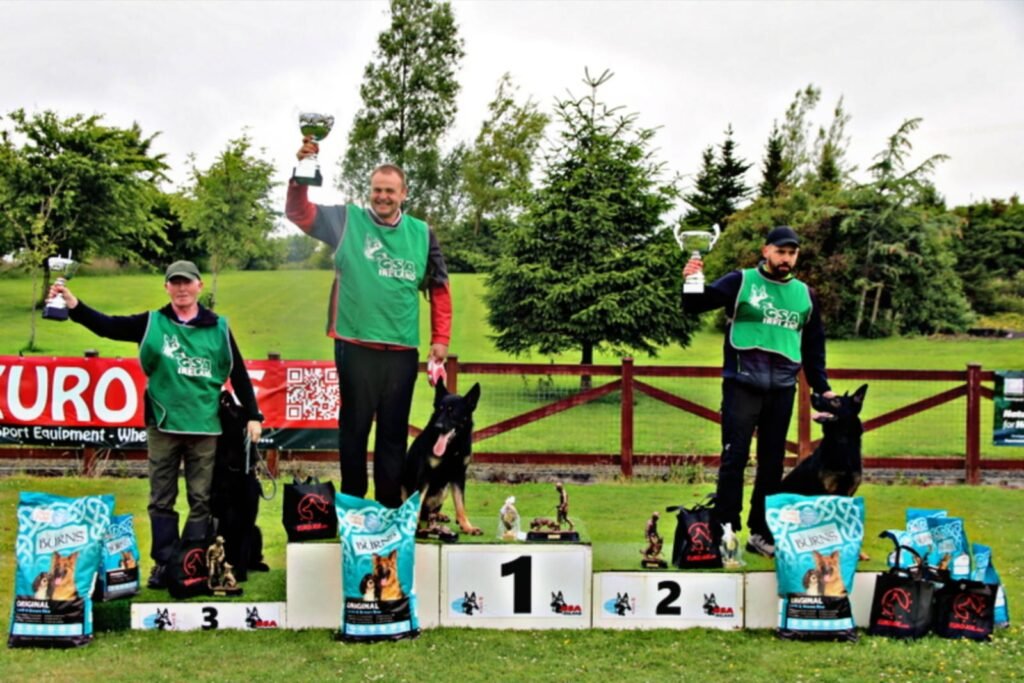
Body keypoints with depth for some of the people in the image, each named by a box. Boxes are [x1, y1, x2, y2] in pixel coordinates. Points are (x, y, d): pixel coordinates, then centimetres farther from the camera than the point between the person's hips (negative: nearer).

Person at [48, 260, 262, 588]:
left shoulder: (218, 328, 5)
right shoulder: (152, 323, 4)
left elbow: (238, 374, 8)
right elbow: (108, 326, -7)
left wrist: (253, 416, 5)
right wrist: (74, 305, -23)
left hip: (204, 427, 0)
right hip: (163, 425, 0)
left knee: (200, 500, 4)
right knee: (161, 499, 6)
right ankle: (164, 563, 15)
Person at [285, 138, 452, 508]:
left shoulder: (422, 234, 8)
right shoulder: (348, 221, 2)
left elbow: (439, 288, 14)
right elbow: (298, 213, -8)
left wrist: (440, 339, 10)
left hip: (402, 349, 2)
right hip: (355, 345, -2)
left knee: (394, 430, 10)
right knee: (354, 426, 6)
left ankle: (389, 505, 20)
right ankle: (351, 504, 17)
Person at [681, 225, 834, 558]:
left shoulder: (805, 295, 15)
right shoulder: (741, 281, 1)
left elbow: (814, 348, 21)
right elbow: (696, 305, -7)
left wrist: (822, 388, 14)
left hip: (782, 389, 5)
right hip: (742, 385, -4)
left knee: (772, 462, 10)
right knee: (734, 458, -5)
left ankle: (761, 532, 19)